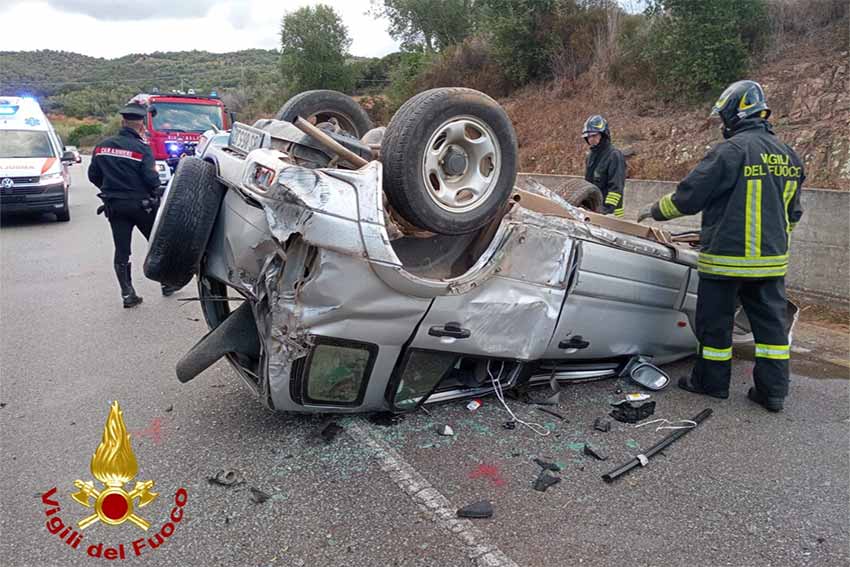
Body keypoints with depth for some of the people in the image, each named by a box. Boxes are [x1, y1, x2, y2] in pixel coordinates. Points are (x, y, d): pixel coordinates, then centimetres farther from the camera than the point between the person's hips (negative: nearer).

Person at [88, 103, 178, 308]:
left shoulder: (102, 146, 3)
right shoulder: (142, 148, -13)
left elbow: (93, 175, 8)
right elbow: (151, 179, -18)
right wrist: (155, 195, 2)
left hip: (114, 206, 4)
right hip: (141, 204, -4)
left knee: (121, 250, 7)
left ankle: (127, 294, 8)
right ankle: (167, 283, 23)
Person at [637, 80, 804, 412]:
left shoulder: (730, 151, -14)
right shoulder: (788, 156, 11)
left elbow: (688, 196, -12)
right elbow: (792, 213, 19)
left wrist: (655, 211, 5)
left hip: (727, 257, -7)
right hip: (772, 259, 7)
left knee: (715, 321, 6)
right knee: (770, 322, 12)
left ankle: (712, 382, 19)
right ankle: (773, 391, 18)